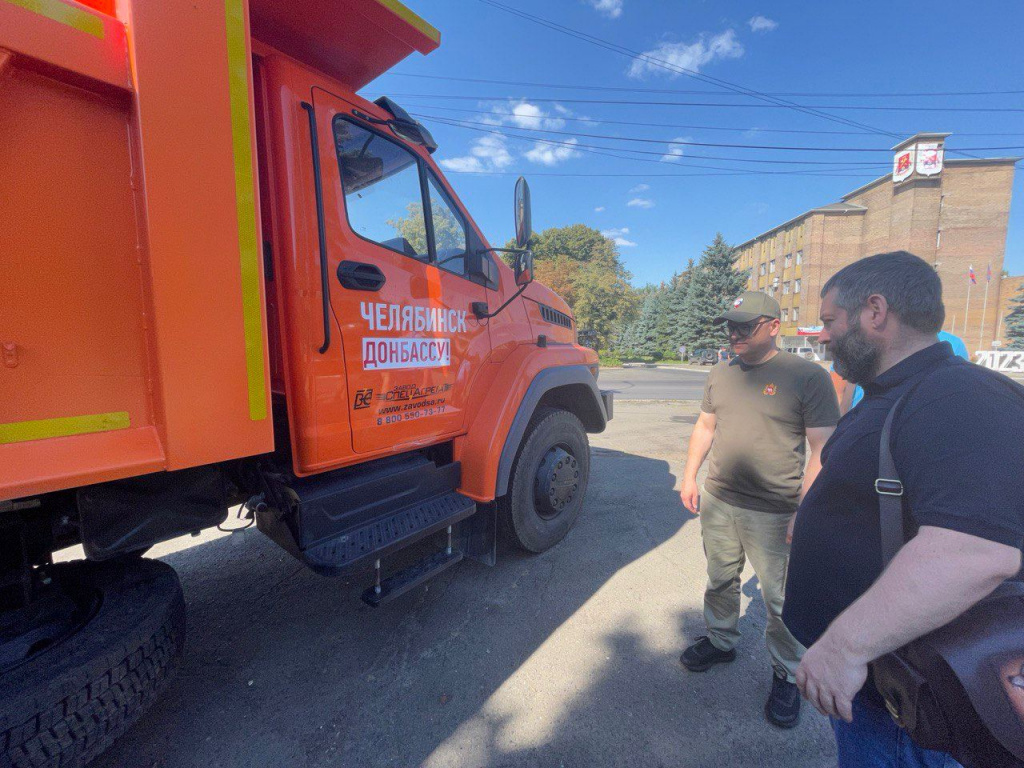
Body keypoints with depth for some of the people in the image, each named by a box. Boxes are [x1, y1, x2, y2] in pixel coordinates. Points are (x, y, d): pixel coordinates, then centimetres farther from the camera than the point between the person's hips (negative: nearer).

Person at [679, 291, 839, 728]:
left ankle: (785, 676, 34)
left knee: (781, 601, 11)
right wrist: (689, 477, 9)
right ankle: (720, 642, 44)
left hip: (773, 513, -5)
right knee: (720, 581, 21)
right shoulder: (720, 374, 6)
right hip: (717, 503, 5)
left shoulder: (808, 377, -11)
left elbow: (823, 448, -12)